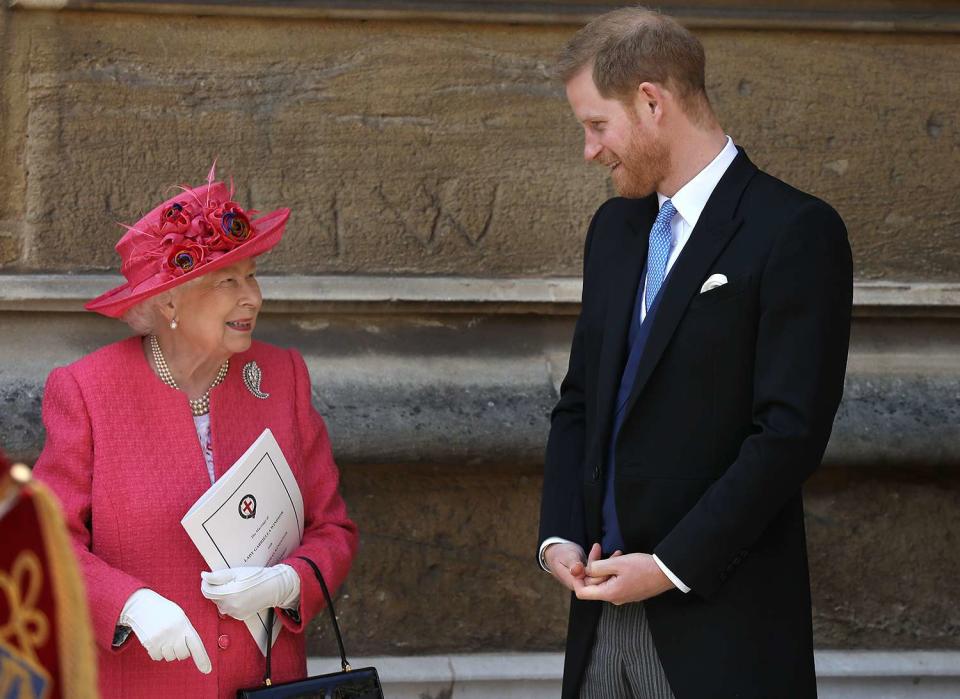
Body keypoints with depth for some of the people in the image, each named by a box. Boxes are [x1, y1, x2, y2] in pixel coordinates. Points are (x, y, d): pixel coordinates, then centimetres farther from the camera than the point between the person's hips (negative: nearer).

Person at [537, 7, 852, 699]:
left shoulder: (796, 232, -9)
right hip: (606, 611, 6)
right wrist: (560, 536, 3)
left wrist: (671, 565, -15)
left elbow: (791, 433, -15)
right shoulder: (615, 228, 16)